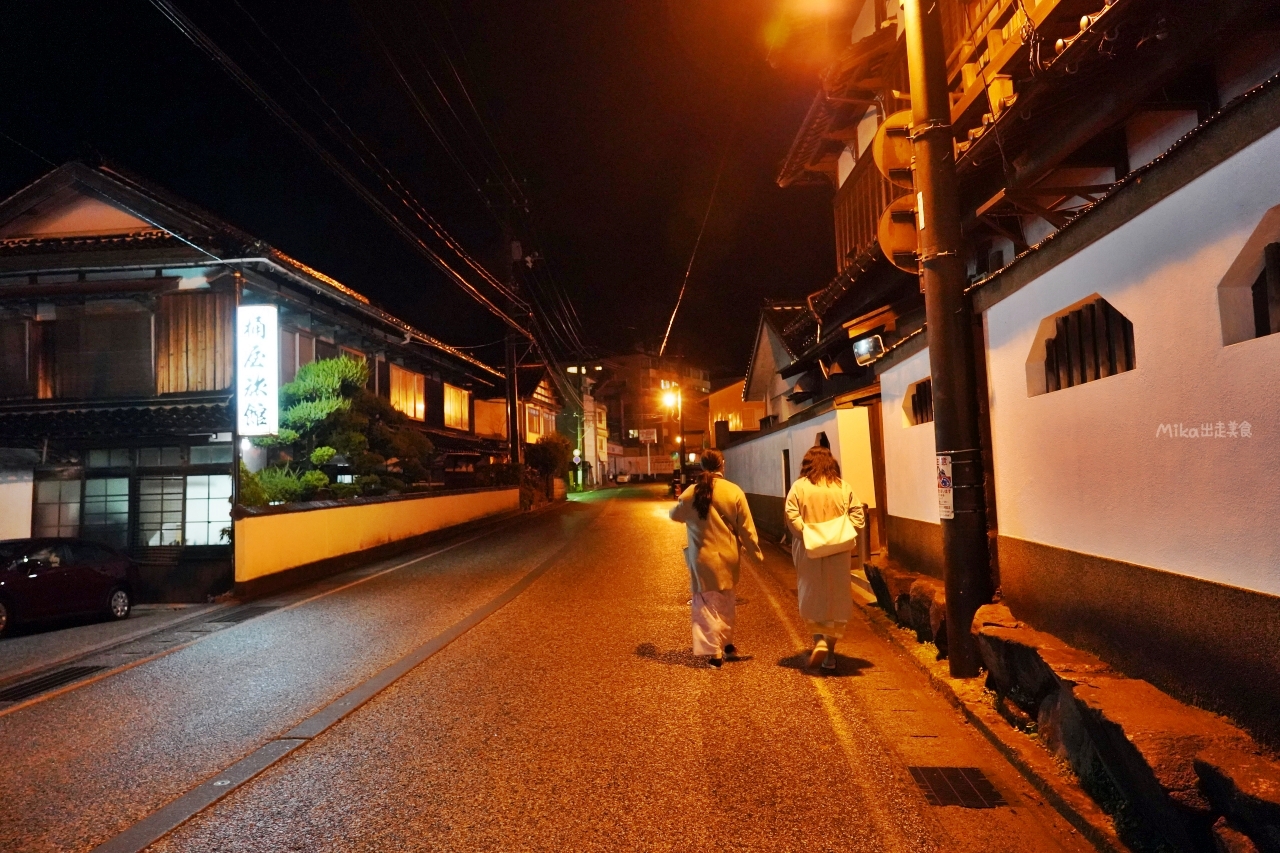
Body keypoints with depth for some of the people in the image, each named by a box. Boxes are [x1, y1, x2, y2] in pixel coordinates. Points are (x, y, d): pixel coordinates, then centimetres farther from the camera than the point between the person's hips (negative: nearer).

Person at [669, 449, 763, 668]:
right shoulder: (734, 491, -9)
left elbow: (675, 515, 12)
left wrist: (680, 503, 34)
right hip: (728, 557, 2)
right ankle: (727, 645, 33)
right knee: (726, 603, 20)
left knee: (707, 605, 6)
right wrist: (755, 551, 8)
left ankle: (715, 652, 5)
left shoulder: (690, 493, -6)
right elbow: (746, 527, -5)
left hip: (702, 557, -1)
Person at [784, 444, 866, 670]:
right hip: (838, 553, 2)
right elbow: (857, 516, -3)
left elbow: (791, 516, -14)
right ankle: (830, 652, 13)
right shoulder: (844, 487, 3)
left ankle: (819, 640, -4)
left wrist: (806, 534, -14)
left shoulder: (799, 487, -3)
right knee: (836, 598, 10)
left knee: (811, 597, 12)